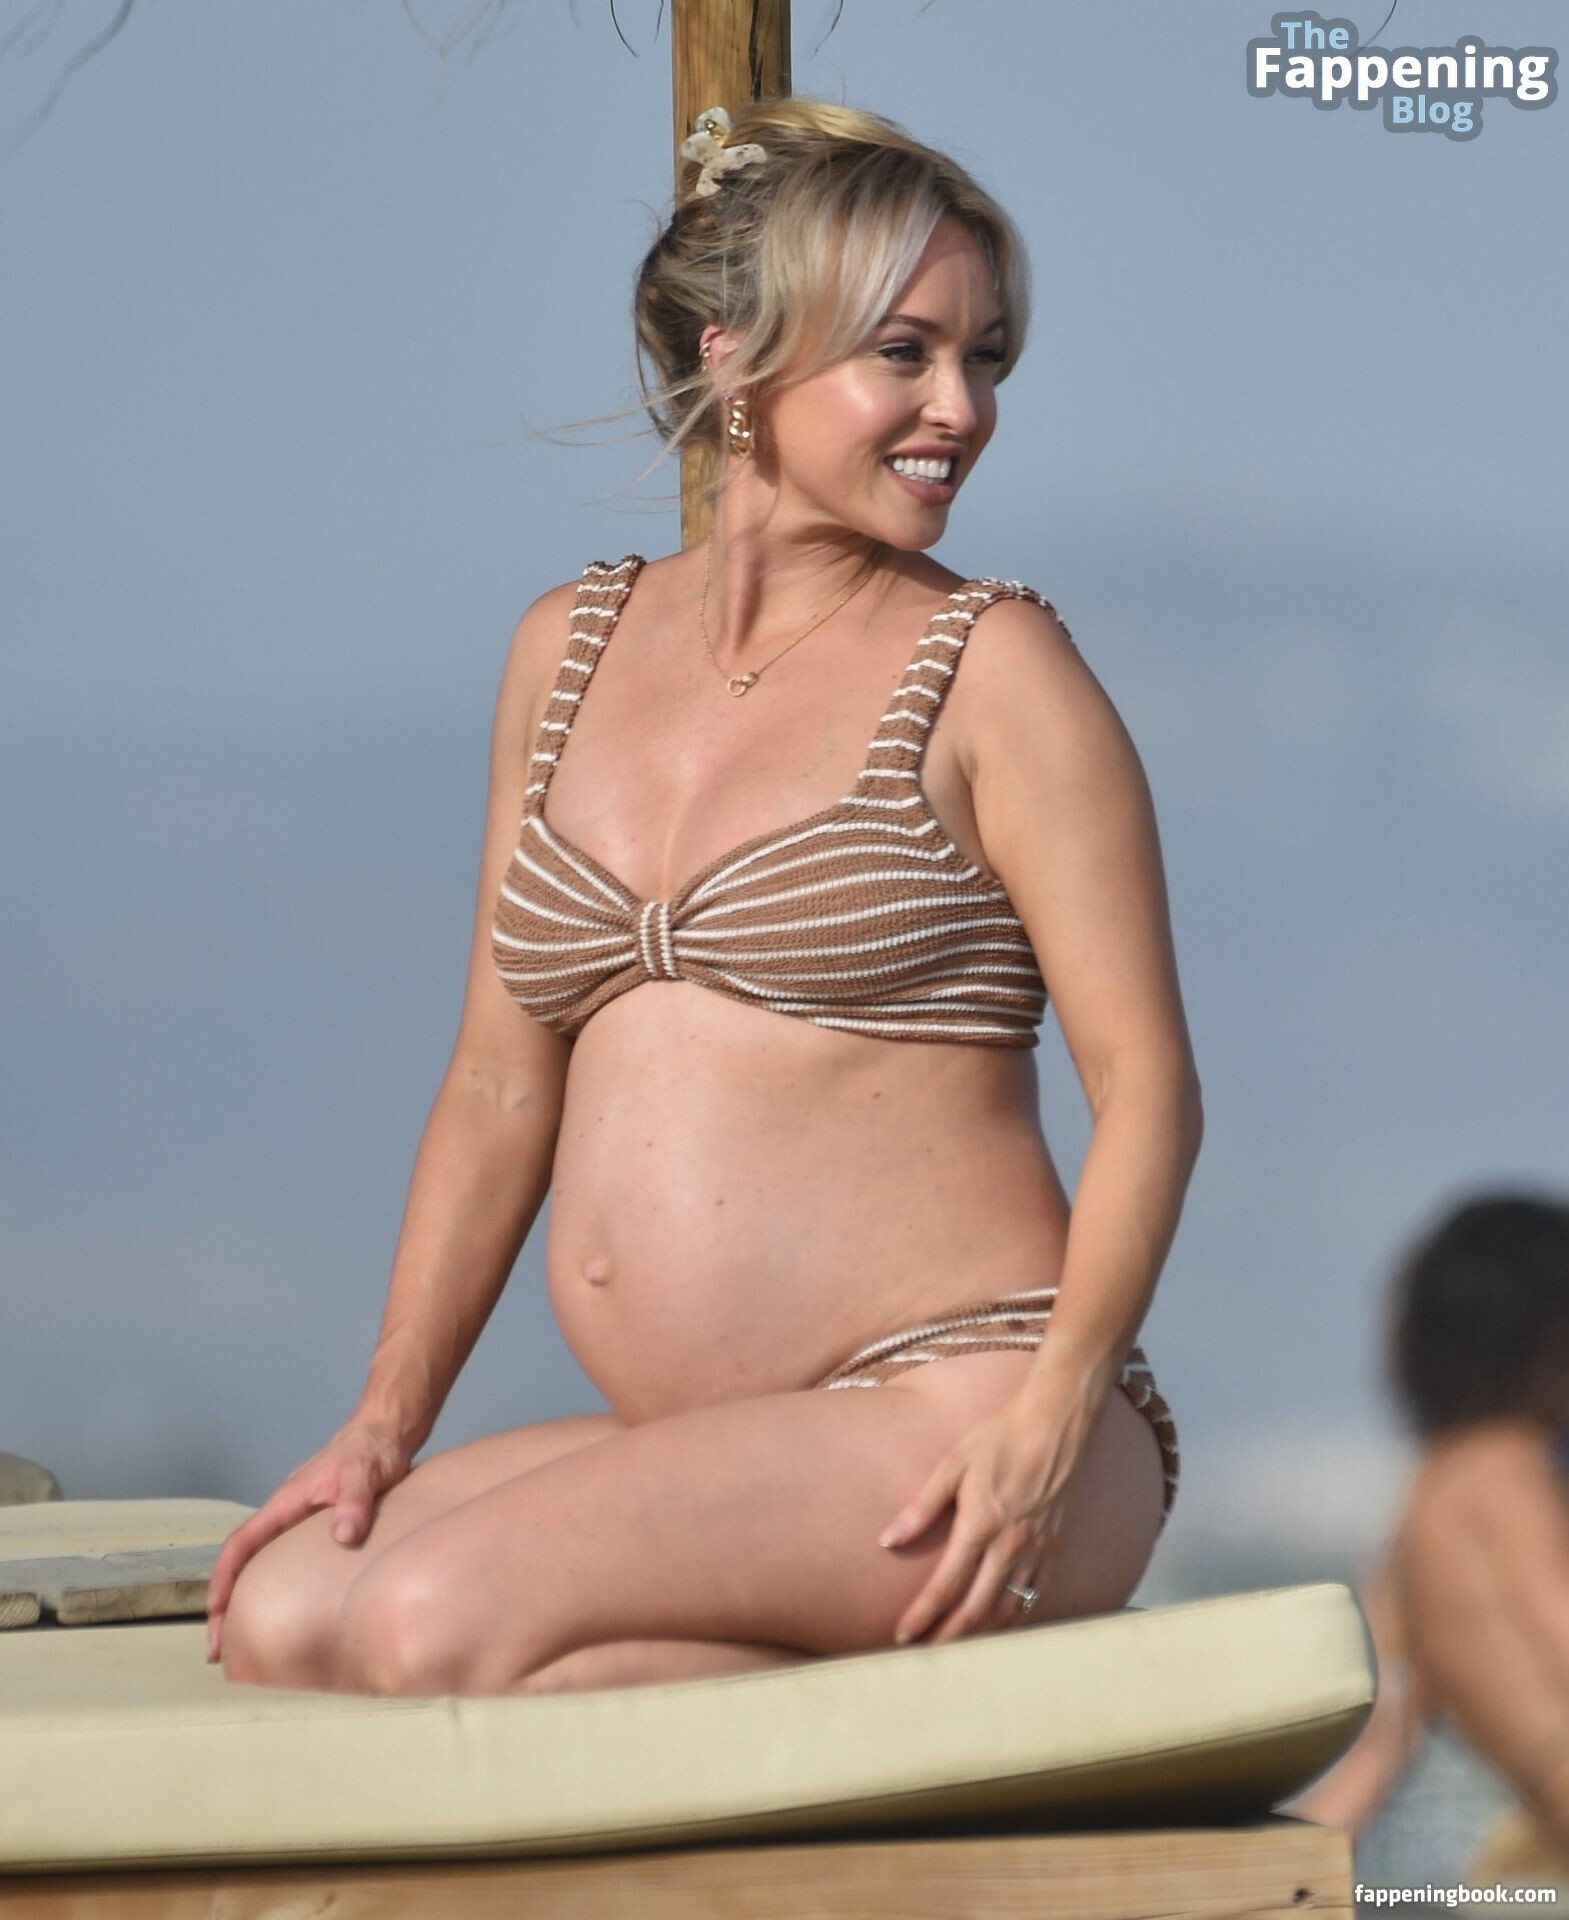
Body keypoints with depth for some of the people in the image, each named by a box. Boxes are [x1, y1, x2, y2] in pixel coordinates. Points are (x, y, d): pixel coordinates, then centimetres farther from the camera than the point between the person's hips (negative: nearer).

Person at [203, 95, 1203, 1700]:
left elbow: (1148, 1084, -6)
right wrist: (388, 1419, 10)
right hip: (705, 1450, 7)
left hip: (955, 1417, -7)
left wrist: (1053, 1415, -21)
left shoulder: (990, 666, -2)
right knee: (279, 1612, -14)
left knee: (436, 1620, -26)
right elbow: (502, 1079, 19)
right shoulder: (573, 651, 14)